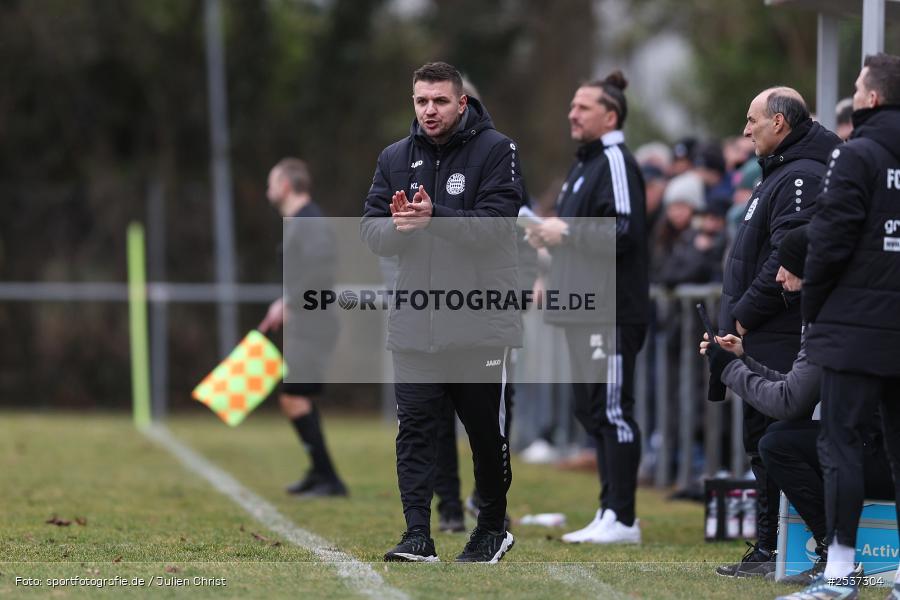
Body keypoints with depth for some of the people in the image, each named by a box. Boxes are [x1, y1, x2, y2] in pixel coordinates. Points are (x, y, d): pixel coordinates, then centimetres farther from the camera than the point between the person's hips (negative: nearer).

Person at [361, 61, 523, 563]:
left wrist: (434, 217, -27)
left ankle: (493, 527, 25)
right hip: (415, 325, 4)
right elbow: (372, 232, 7)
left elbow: (497, 224, -16)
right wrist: (397, 225, -16)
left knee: (488, 431, 8)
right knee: (415, 430, -4)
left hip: (482, 325, -3)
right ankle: (418, 536, -4)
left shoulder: (496, 151, -5)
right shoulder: (396, 158, 10)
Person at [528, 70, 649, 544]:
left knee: (612, 409, -10)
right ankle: (609, 512, 19)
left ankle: (622, 519, -8)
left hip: (612, 311, -11)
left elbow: (622, 231, -22)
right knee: (591, 409, 13)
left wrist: (566, 232, -16)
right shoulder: (585, 164, 21)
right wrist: (550, 237, 12)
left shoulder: (616, 163, -11)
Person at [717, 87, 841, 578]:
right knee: (763, 440, 12)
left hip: (779, 341, -11)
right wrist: (738, 320, 16)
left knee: (772, 442, -10)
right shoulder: (780, 174, 21)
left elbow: (787, 259, -23)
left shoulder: (801, 178, -13)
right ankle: (769, 550, 16)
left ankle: (775, 551, -9)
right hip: (761, 339, 11)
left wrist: (745, 315, -17)